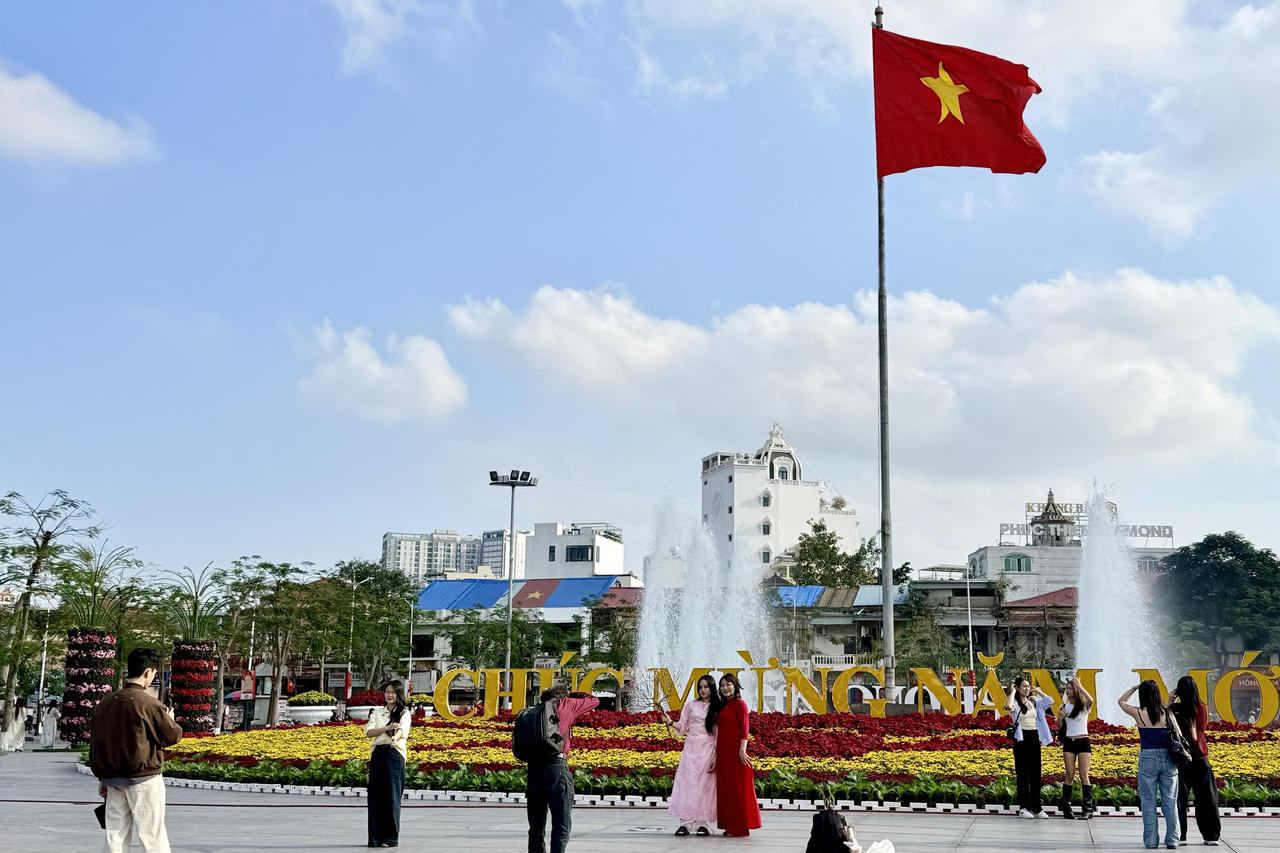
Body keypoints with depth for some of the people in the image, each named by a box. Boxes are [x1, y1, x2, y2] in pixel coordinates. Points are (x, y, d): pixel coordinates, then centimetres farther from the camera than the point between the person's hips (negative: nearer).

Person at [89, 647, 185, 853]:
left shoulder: (105, 704, 5)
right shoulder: (149, 704, -15)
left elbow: (95, 743, 11)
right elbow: (172, 736, -7)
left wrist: (102, 778, 19)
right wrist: (170, 720, 14)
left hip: (113, 779, 6)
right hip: (143, 779, -6)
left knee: (114, 835, 10)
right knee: (152, 835, 2)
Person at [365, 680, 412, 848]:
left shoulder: (404, 713, 5)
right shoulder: (377, 712, 16)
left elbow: (402, 730, -15)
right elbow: (368, 731, 2)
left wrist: (395, 738, -39)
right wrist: (387, 728, -14)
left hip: (395, 755, -3)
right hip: (377, 755, 3)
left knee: (392, 796, -7)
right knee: (375, 796, 0)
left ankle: (391, 838, -2)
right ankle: (375, 837, 6)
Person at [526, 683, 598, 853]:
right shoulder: (565, 705, 8)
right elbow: (594, 700, 21)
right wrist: (572, 695, 33)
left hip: (534, 767, 5)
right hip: (556, 766, -5)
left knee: (536, 825, 13)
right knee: (562, 824, 1)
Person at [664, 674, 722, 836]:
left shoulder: (718, 707, 5)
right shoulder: (691, 705, 9)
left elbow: (719, 733, 2)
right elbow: (683, 727, 11)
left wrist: (716, 755, -6)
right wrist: (670, 722, -8)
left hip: (708, 750, -1)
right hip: (691, 748, 1)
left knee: (705, 785, -3)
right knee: (687, 782, -6)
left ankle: (703, 823, 2)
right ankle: (685, 823, -5)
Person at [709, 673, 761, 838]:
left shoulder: (739, 704, -7)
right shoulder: (722, 706, 15)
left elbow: (744, 729, -13)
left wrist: (742, 750, -20)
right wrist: (716, 756, 12)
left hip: (735, 750, -8)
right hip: (723, 752, 8)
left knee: (738, 788, -3)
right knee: (725, 787, 10)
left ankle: (741, 828, 1)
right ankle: (730, 826, 15)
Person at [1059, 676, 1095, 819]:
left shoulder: (1084, 705, -2)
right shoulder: (1065, 706, 10)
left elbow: (1091, 700, -26)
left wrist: (1080, 686, -20)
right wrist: (1060, 716, -11)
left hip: (1083, 742, -3)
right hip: (1069, 742, 3)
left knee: (1084, 775, -7)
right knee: (1070, 775, -1)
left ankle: (1087, 808, -5)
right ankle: (1066, 808, 0)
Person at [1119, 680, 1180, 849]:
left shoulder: (1138, 713, -6)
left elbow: (1121, 701, 13)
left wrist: (1134, 688, 17)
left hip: (1147, 758, -2)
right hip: (1167, 759, 2)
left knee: (1149, 803, 6)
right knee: (1170, 802, 10)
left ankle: (1151, 840, 8)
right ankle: (1172, 840, 13)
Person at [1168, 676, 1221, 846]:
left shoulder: (1175, 709, -12)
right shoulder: (1203, 708, -2)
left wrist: (1171, 703, -1)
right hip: (1200, 757, 2)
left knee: (1179, 798, 5)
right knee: (1205, 798, 10)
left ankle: (1179, 836, 4)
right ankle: (1211, 836, 12)